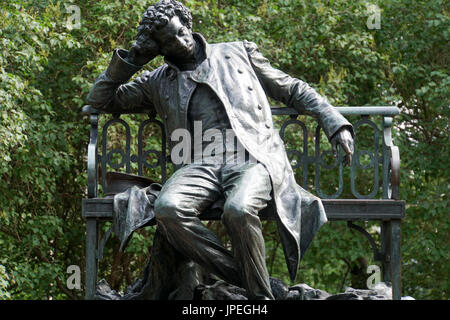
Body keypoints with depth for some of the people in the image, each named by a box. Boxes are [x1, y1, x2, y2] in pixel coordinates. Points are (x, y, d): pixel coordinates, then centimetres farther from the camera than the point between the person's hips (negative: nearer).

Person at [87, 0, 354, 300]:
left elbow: (293, 90, 24)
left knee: (238, 210, -38)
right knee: (167, 208, -33)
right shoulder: (158, 82, 25)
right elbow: (100, 100, 30)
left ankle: (261, 295, -19)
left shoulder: (239, 53, 22)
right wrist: (130, 60, 17)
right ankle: (242, 278, -23)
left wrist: (336, 124, 12)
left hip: (253, 158, -2)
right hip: (201, 163, 2)